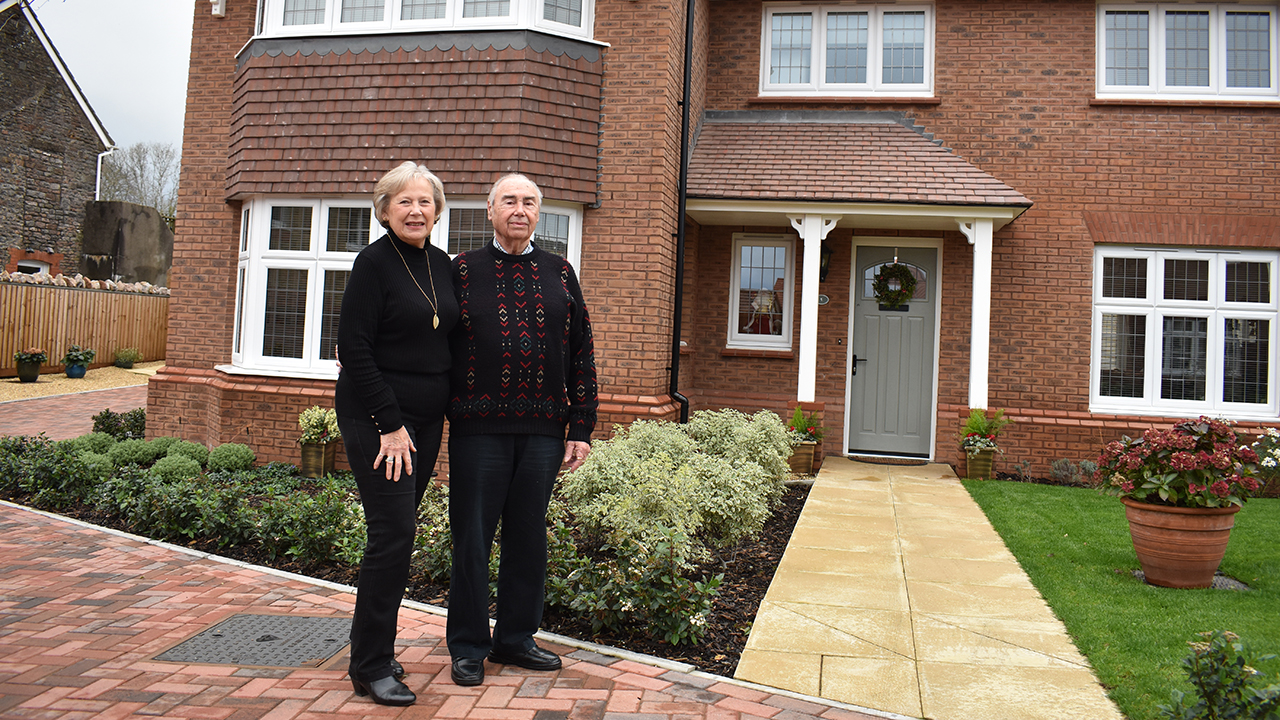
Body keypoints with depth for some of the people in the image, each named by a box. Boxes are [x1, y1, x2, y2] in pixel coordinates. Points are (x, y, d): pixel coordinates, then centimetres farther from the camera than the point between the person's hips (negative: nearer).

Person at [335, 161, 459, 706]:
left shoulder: (441, 263, 10)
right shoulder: (375, 261, -9)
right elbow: (353, 347, -13)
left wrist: (446, 407, 12)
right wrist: (390, 424, -16)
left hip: (425, 418, 6)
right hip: (374, 416, -6)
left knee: (397, 531, 10)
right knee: (394, 531, -9)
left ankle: (373, 647, 23)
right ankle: (370, 666, 3)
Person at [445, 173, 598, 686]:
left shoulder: (560, 273, 12)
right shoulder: (462, 272, 5)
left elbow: (582, 355, 10)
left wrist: (581, 427, 5)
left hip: (543, 430, 3)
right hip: (478, 427, -2)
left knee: (528, 537, 11)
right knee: (472, 538, 5)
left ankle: (516, 638, 27)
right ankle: (468, 647, 20)